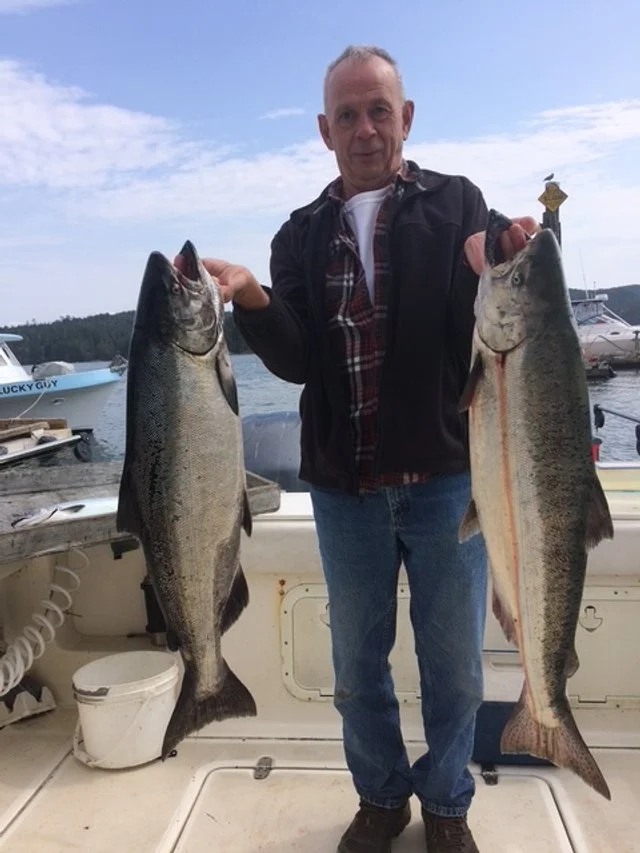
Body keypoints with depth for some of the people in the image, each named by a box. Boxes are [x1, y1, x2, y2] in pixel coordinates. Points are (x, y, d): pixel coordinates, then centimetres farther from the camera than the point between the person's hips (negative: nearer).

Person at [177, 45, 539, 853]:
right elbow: (296, 361, -3)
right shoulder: (301, 235, 7)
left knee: (453, 660, 12)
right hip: (343, 485, 2)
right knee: (357, 662, 15)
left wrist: (493, 271, -30)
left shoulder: (456, 202, 1)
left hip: (446, 472, -1)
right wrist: (249, 297, -21)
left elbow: (486, 338, -10)